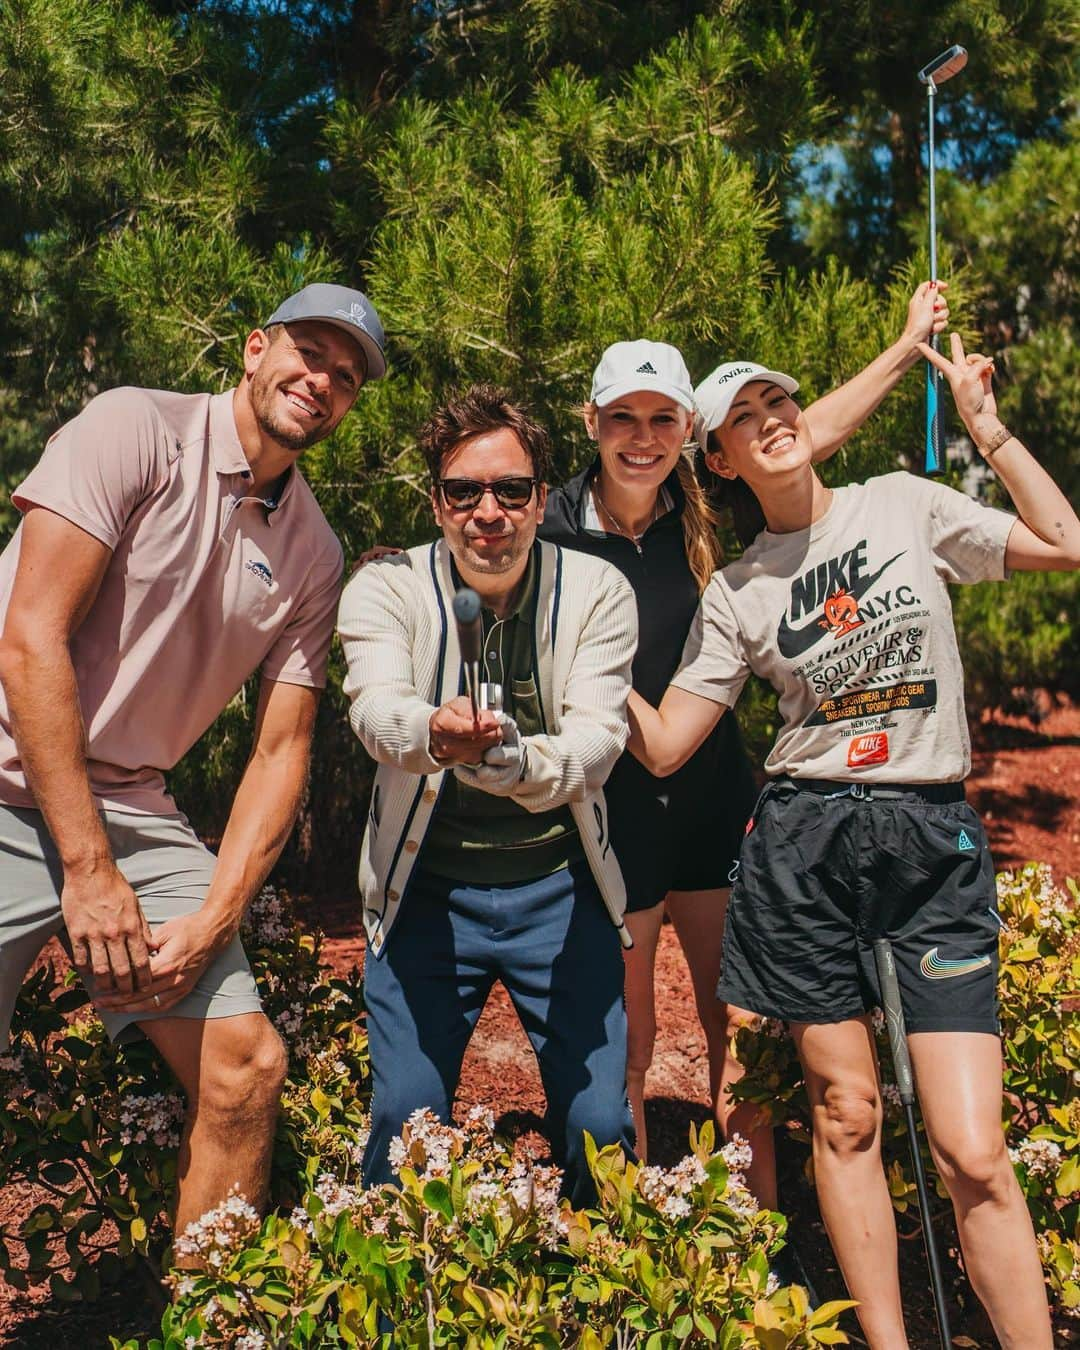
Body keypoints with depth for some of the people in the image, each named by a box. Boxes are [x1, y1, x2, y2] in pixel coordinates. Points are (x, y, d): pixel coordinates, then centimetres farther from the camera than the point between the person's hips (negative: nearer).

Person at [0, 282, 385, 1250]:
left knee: (246, 1067, 0)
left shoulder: (314, 554, 7)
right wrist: (88, 870, -16)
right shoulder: (137, 430, -8)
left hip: (133, 812, 5)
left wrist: (212, 922, -7)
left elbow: (282, 750, 6)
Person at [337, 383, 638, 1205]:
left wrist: (502, 761, -41)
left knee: (600, 1124, 0)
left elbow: (599, 738, -19)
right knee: (406, 1116, -5)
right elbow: (376, 708, -25)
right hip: (428, 886, 0)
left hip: (560, 885, 1)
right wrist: (432, 733, -49)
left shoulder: (596, 592, -5)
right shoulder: (386, 589, -6)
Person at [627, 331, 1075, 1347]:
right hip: (804, 843, 1)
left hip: (934, 839, -1)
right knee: (846, 1115, 6)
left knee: (971, 1153, -8)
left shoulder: (904, 504, 8)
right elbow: (663, 745, 5)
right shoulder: (734, 596, 9)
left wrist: (984, 425, 2)